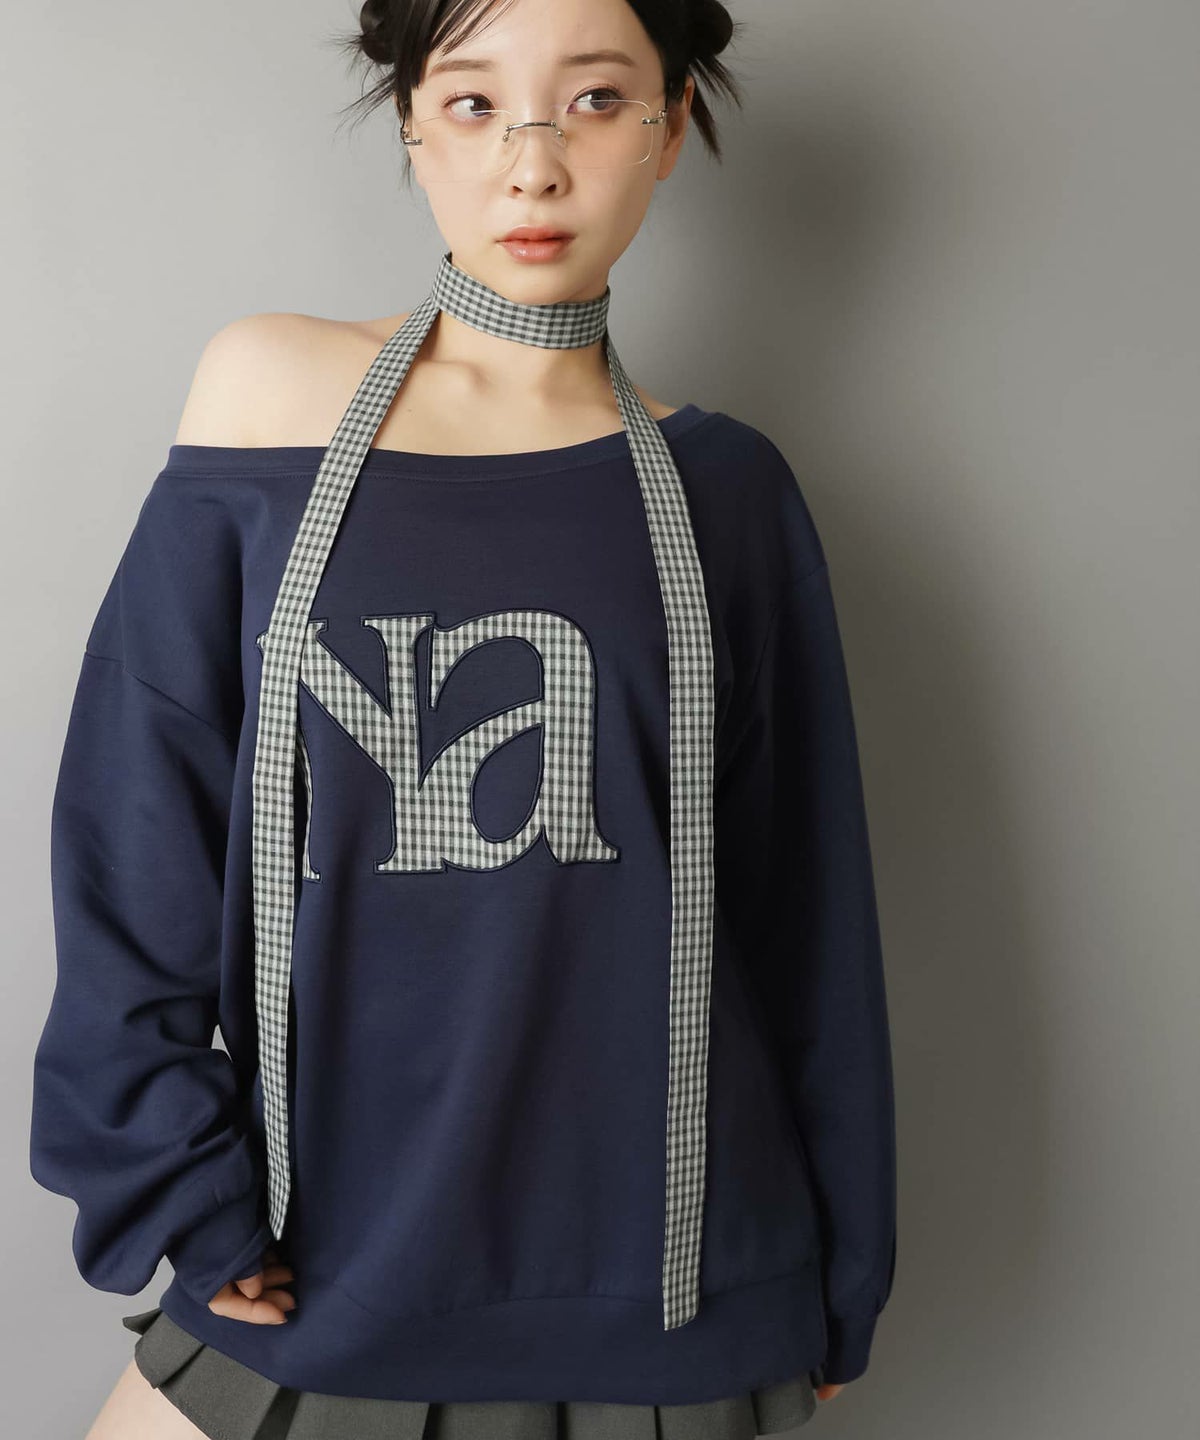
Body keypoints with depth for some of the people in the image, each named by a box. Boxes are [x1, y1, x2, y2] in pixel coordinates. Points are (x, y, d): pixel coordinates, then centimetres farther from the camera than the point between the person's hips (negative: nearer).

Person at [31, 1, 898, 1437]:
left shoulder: (725, 490, -1)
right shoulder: (270, 392, -3)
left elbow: (809, 916, 4)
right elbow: (134, 838, -2)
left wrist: (837, 1284, 9)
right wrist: (173, 1185, -7)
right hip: (322, 1269, 0)